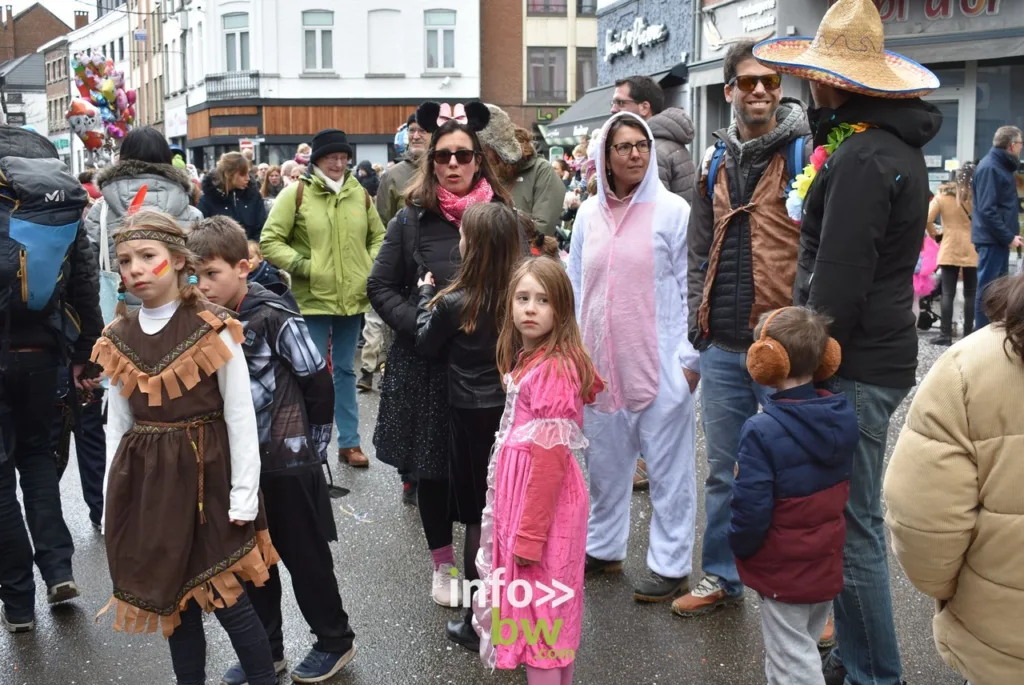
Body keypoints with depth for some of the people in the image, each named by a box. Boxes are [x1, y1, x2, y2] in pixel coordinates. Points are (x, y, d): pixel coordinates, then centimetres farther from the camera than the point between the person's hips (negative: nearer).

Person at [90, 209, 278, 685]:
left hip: (205, 475, -5)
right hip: (145, 483, 5)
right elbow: (117, 425, 10)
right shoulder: (118, 339, 5)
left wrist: (243, 496, -11)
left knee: (226, 598, 1)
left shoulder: (213, 330, -11)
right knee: (172, 602, 14)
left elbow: (240, 418, -9)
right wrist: (114, 499, 8)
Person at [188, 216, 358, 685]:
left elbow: (318, 383, -12)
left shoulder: (275, 318, -17)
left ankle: (335, 640, 26)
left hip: (286, 462, -6)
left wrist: (314, 445, -2)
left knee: (305, 556, 8)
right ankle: (265, 647, 31)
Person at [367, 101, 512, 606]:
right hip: (425, 362, 0)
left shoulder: (501, 214, 2)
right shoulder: (412, 219, -1)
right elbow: (380, 287, 3)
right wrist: (420, 325, -10)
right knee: (431, 464, 9)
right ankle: (442, 562, 26)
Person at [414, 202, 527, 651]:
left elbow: (426, 344, 0)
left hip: (472, 415, -4)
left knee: (478, 517, 6)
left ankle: (478, 623, 17)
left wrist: (426, 294, 11)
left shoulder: (453, 303, -18)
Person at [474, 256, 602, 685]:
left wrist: (530, 533, -20)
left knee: (537, 604, 2)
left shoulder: (555, 368, -20)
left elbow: (551, 456, -22)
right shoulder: (527, 358, 9)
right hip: (522, 493, 9)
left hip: (544, 501, -9)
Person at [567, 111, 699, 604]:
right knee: (605, 460, 15)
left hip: (659, 361, -4)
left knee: (668, 465, 3)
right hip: (602, 360, 5)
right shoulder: (589, 214, 9)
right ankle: (603, 548, 31)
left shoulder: (672, 210, -4)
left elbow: (691, 289, -4)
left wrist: (689, 356, -8)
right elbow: (575, 288, 14)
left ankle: (670, 565, 14)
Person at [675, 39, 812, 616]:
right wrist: (698, 325, 11)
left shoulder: (806, 153, -4)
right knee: (722, 472, 14)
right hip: (722, 348, 5)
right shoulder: (716, 162, 12)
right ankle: (721, 578, 29)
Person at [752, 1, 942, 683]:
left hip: (855, 368, -10)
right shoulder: (897, 144, 14)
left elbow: (838, 281, -22)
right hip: (881, 352, 10)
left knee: (854, 526, 0)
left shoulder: (861, 157, -19)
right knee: (855, 517, 18)